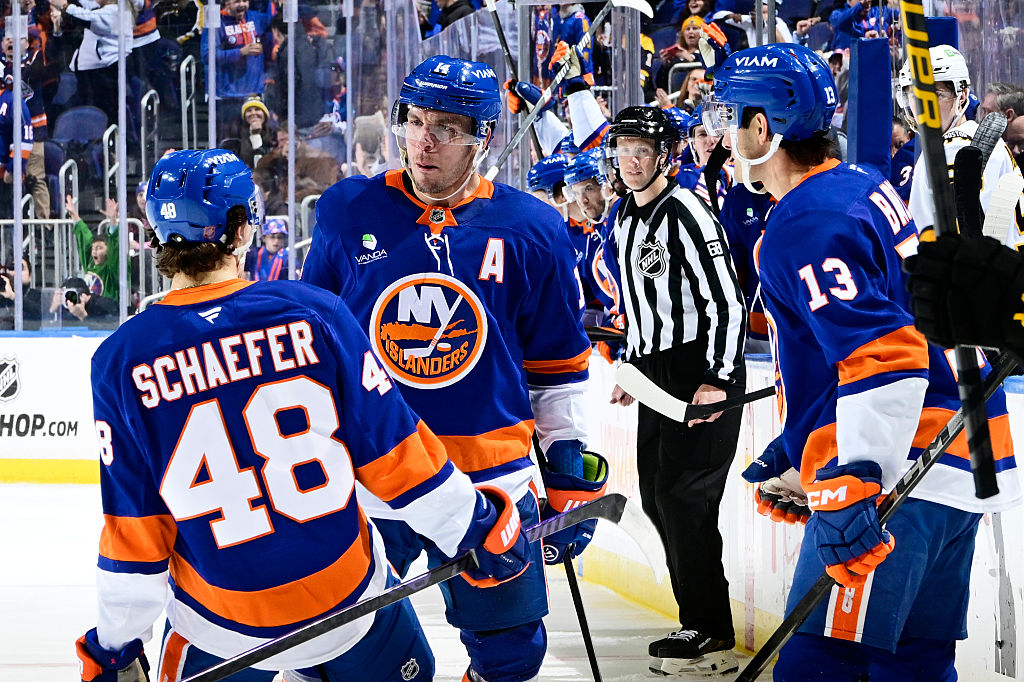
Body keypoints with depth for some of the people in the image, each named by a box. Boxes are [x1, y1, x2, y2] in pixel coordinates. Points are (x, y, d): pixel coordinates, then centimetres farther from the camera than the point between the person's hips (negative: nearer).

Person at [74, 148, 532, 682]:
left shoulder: (122, 360, -10)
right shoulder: (312, 313, -11)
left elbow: (134, 537, -7)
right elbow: (393, 450, -7)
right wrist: (480, 528, 6)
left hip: (220, 630, 0)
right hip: (350, 598, 0)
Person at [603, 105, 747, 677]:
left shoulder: (685, 213, -15)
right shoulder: (625, 221, 13)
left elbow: (727, 301, -19)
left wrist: (717, 381, -23)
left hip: (705, 372, -10)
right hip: (659, 373, 10)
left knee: (683, 496, -12)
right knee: (656, 494, 10)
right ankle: (699, 623, 18)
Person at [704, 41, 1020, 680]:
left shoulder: (805, 230, -16)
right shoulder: (865, 186, 15)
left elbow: (884, 359, -26)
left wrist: (848, 487, -30)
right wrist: (801, 451, 30)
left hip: (903, 476, -10)